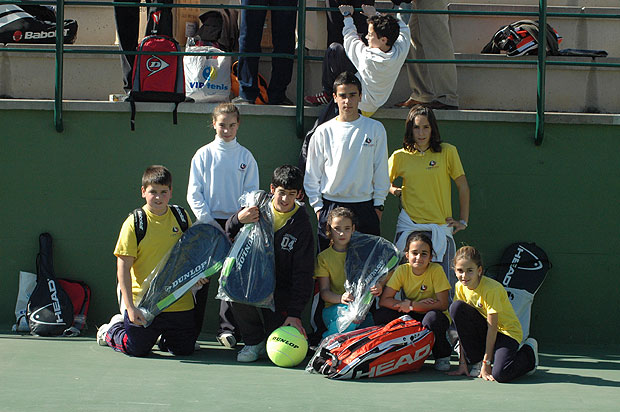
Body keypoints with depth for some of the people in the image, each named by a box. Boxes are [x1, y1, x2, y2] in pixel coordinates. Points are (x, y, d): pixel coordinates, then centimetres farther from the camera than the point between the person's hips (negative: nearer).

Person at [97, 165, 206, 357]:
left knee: (184, 350, 4)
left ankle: (163, 336, 37)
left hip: (180, 303, 4)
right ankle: (111, 331, 32)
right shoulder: (133, 223, -9)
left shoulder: (181, 217, 3)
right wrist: (130, 307, -17)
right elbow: (123, 268, -11)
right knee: (137, 350, 0)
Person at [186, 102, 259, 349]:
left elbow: (252, 192, 6)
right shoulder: (204, 155, 4)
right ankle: (191, 330, 2)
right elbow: (194, 193, 1)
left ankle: (227, 329, 8)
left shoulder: (245, 156, 7)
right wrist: (208, 222, -9)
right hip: (208, 222, -1)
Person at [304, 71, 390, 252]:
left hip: (365, 206, 0)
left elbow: (381, 171, 7)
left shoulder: (375, 129, 3)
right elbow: (312, 174, 7)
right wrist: (318, 207, 1)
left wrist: (378, 205, 3)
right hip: (330, 205, 0)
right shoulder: (324, 132, 2)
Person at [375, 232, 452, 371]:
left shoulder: (436, 270, -17)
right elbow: (384, 301, -14)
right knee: (380, 315, -21)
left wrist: (411, 305, -25)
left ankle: (442, 356, -10)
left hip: (435, 318, -3)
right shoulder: (402, 270, -9)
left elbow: (443, 304, -22)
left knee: (433, 316, -37)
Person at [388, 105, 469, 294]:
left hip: (440, 228, -1)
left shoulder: (447, 152, 2)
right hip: (408, 226, 1)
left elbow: (463, 187, 8)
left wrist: (463, 221, 5)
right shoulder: (400, 157, 6)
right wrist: (395, 190, 3)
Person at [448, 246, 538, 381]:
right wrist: (462, 362, -10)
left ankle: (528, 353, 5)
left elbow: (492, 327, -23)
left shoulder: (491, 288, -24)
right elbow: (463, 326, -6)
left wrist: (486, 363, -23)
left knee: (500, 375, -32)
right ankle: (476, 361, -8)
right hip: (483, 330, 5)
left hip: (506, 331, -5)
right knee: (456, 307, -22)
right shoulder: (460, 287, -6)